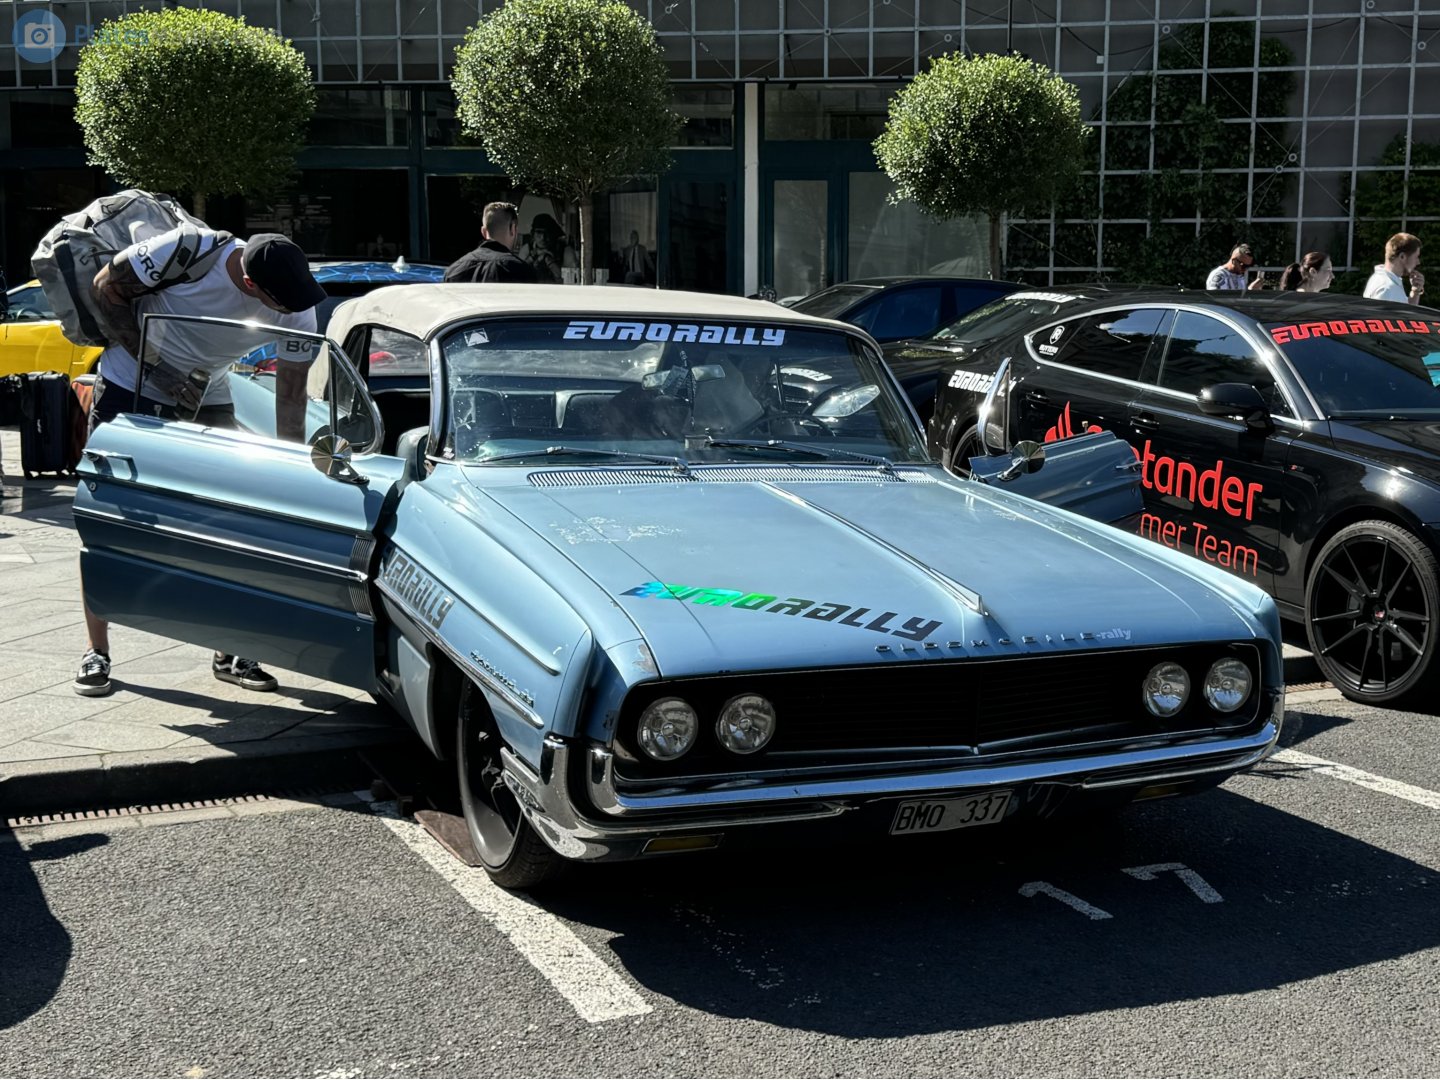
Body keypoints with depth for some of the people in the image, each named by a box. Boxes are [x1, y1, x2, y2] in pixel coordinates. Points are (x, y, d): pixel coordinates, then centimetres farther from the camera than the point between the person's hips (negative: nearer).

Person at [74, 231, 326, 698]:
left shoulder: (296, 308, -21)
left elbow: (291, 401, -16)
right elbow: (106, 287, -15)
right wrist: (157, 370, -22)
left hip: (207, 401, 3)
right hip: (130, 387, -3)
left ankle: (228, 652, 11)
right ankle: (96, 652, 10)